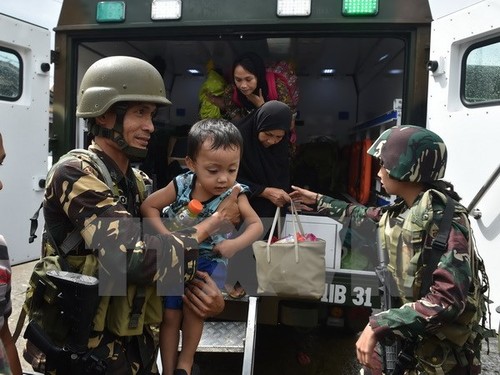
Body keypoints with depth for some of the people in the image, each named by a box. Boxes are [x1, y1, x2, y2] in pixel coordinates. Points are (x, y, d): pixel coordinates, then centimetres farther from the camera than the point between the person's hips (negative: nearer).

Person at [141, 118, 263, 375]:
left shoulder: (235, 195, -18)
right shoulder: (181, 185, -18)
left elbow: (256, 225, -18)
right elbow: (148, 206, -9)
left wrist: (235, 244, -37)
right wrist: (167, 236, -22)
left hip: (209, 262, -1)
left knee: (193, 311, -8)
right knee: (170, 316, 5)